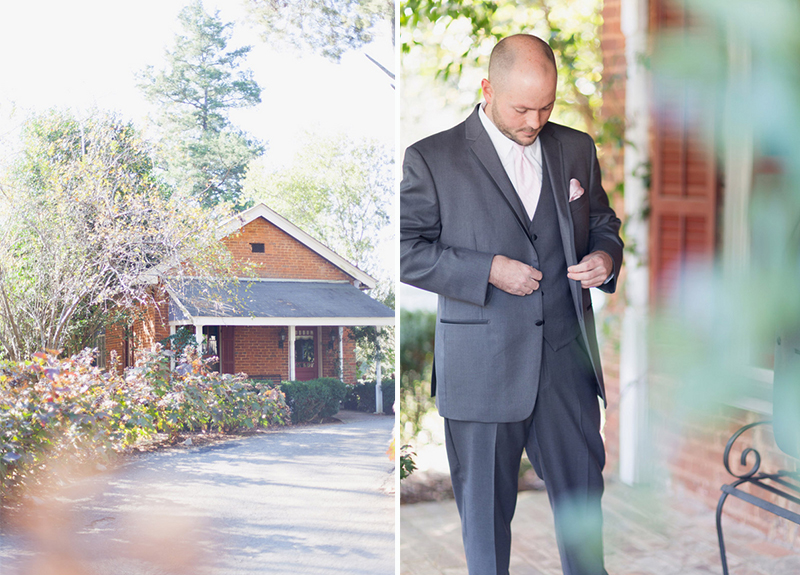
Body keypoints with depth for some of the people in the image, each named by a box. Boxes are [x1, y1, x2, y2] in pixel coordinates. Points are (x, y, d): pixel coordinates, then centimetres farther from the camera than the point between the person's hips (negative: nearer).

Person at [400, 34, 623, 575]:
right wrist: (489, 269, -16)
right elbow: (407, 251, -7)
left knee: (583, 489, 11)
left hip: (568, 355, 4)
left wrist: (605, 257, -3)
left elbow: (604, 222, 20)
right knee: (484, 504, 8)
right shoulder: (430, 159, -4)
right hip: (482, 365, -3)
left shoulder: (576, 149, 9)